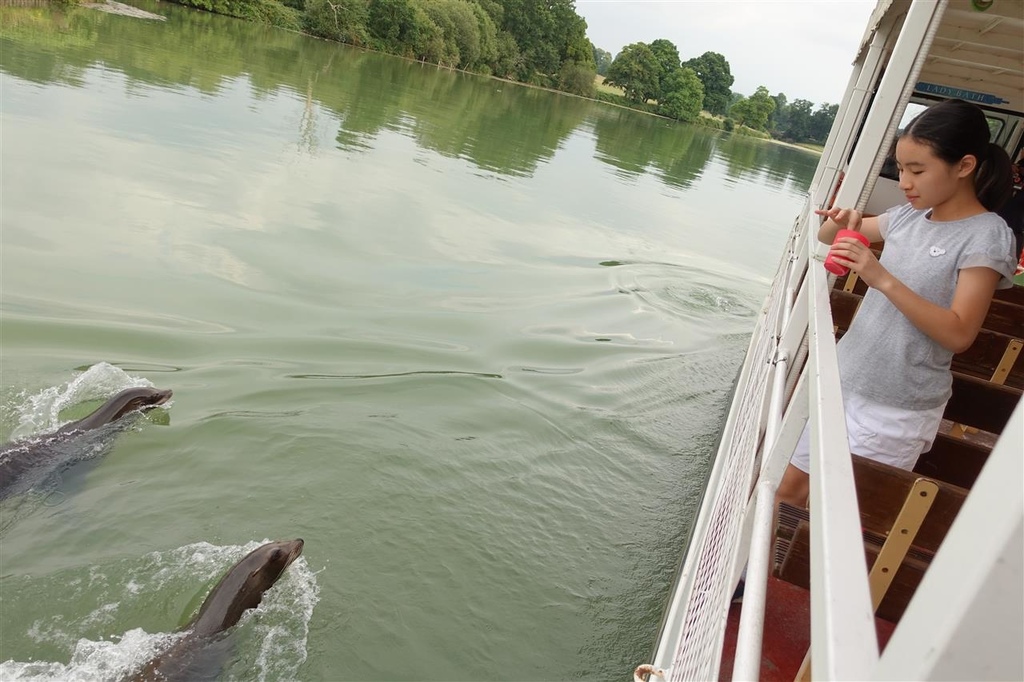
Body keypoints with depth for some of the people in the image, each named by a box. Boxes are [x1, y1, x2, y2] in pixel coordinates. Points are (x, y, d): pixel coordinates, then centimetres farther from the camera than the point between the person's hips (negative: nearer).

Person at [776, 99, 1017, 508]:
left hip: (895, 409, -6)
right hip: (842, 380, 6)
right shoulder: (909, 216, 5)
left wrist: (884, 280, -28)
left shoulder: (986, 236, -12)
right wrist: (840, 224, -7)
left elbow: (959, 334, -20)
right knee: (789, 491, 13)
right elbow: (825, 238, 16)